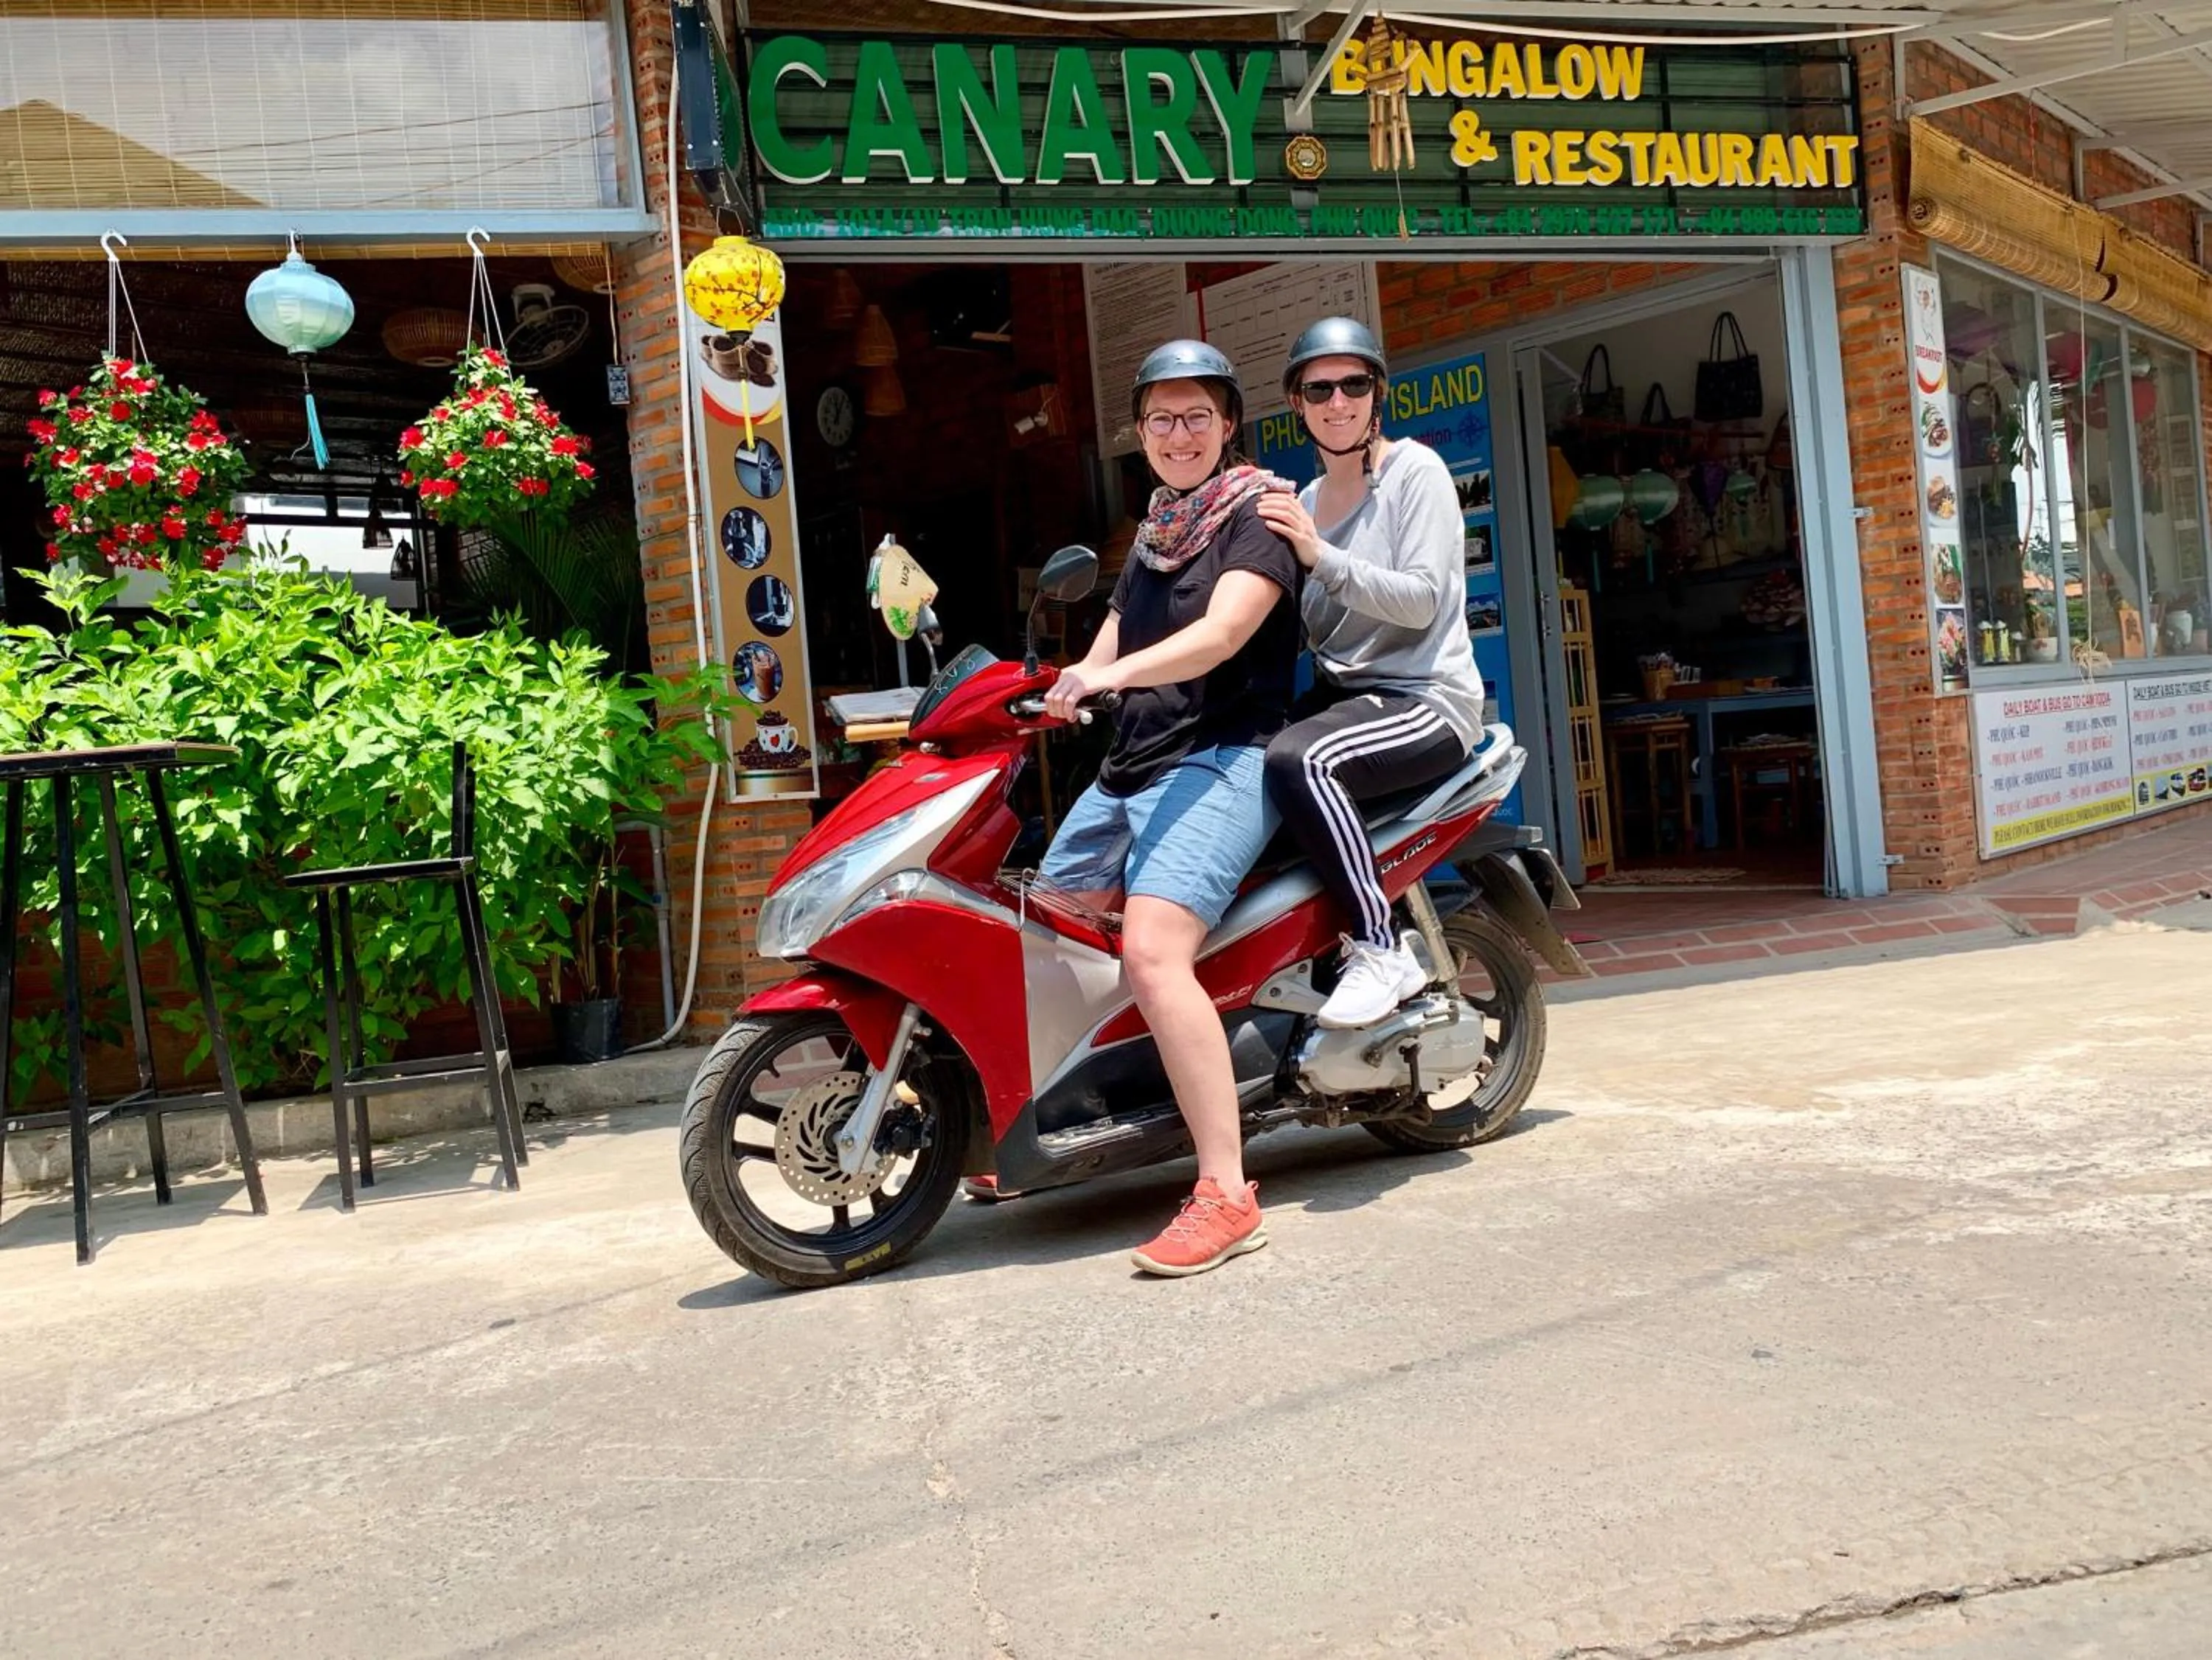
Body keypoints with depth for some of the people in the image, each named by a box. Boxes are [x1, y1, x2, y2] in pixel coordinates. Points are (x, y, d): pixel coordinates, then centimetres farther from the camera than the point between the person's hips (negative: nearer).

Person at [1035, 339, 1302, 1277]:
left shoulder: (1257, 513, -3)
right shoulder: (1153, 533, 21)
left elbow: (1220, 634, -20)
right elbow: (1115, 641, 20)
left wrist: (1111, 674, -34)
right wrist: (1060, 692, -1)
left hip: (1221, 761, -9)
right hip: (1129, 767, 9)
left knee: (1152, 952, -29)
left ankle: (1227, 1196, -26)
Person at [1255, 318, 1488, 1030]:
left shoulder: (1415, 469, -3)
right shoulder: (1307, 500, 17)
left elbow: (1423, 601, -16)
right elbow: (1307, 627, 11)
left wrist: (1321, 556, -26)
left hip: (1426, 698, -7)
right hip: (1339, 693, 8)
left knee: (1297, 760, -33)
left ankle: (1381, 949, -23)